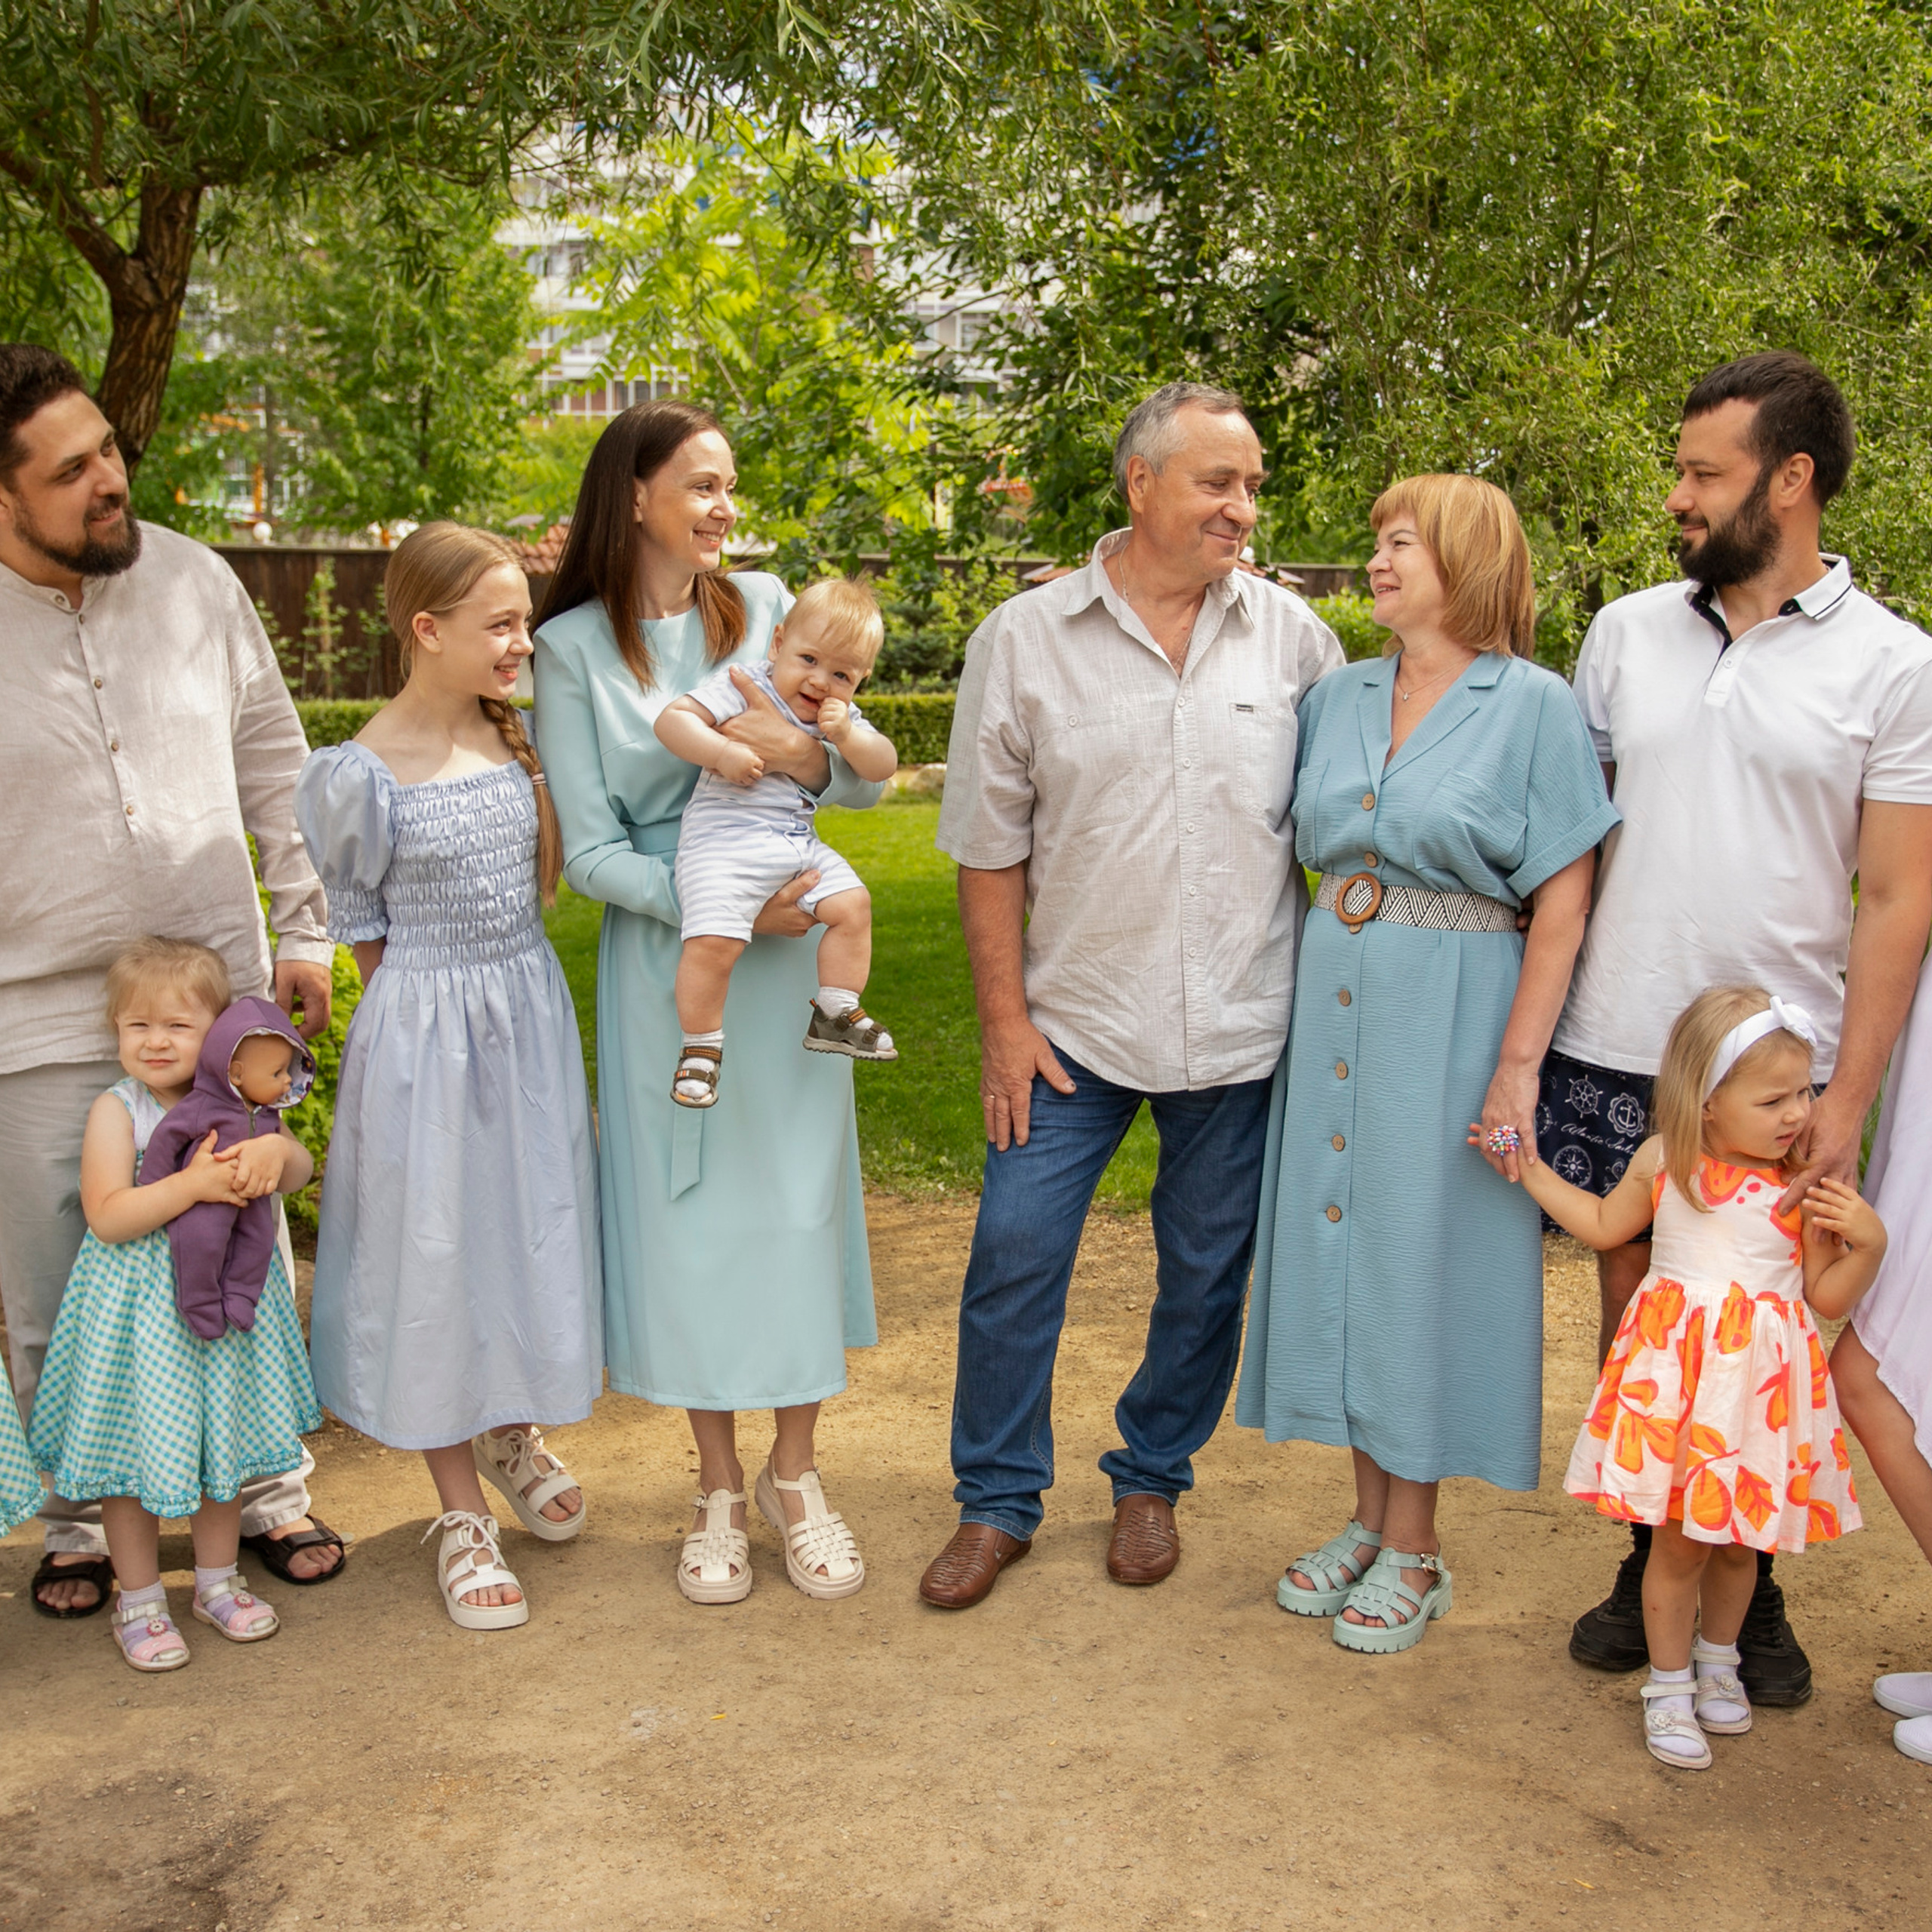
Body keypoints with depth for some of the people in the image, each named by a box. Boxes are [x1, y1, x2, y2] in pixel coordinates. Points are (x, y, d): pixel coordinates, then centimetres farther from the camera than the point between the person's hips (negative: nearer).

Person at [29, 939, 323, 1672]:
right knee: (132, 1450, 6)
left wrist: (274, 1152, -24)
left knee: (221, 1443, 16)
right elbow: (108, 1216, -20)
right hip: (139, 1301, -4)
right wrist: (194, 1184, -30)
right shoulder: (116, 1111, -13)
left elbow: (301, 1169, -1)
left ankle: (218, 1581, 33)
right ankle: (138, 1601, 23)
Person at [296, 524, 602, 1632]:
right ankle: (462, 1513, 20)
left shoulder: (523, 737, 2)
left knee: (533, 1230, 15)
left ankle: (514, 1433, 41)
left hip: (531, 1017, 5)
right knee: (437, 1250, 5)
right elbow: (361, 926, -4)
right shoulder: (363, 775, -15)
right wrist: (438, 1009, 1)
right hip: (425, 1034, -5)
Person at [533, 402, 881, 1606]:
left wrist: (805, 754, -19)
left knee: (801, 1200, 5)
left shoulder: (767, 606, 2)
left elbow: (869, 777, 2)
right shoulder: (574, 648, -4)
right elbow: (590, 851, -7)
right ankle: (720, 1488, 22)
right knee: (688, 1212, 5)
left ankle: (796, 1474, 22)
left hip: (790, 959, 2)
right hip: (662, 963, -1)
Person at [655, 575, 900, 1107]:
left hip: (800, 844, 7)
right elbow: (671, 720, -13)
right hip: (724, 841, -7)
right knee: (714, 939, -22)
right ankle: (701, 1046, -3)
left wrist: (847, 737, -14)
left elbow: (885, 765, 3)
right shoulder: (740, 689, -6)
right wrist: (723, 752, -26)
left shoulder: (843, 717, 13)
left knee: (852, 904, -1)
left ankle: (835, 1013, 14)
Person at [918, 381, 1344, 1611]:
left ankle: (1152, 1483, 32)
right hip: (1074, 1015, -1)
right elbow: (990, 845, 0)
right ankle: (998, 1503, 20)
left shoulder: (1289, 633, 1)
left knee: (1208, 1270, 11)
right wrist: (1004, 1015, -3)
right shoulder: (1025, 638, -2)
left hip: (1240, 1023, 1)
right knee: (1016, 1253, 0)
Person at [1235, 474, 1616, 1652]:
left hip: (1451, 1013, -5)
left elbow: (1563, 901, -10)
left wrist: (1519, 1063, -15)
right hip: (1334, 1004, 6)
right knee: (1341, 1238, 10)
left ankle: (1414, 1551, 17)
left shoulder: (1533, 706, -6)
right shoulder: (1340, 698, 10)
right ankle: (1371, 1518, 26)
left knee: (1423, 1248, 1)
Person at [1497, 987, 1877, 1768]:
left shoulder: (1809, 1189, -6)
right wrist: (1530, 1168, 15)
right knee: (1679, 1540, 4)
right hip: (1677, 1372, 0)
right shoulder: (1663, 1162, -2)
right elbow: (1603, 1225, 16)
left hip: (1761, 1379, 0)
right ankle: (1669, 1686, 22)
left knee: (1739, 1539, 15)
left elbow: (1829, 1298, 0)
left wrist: (1868, 1243, -17)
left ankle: (1717, 1660, 41)